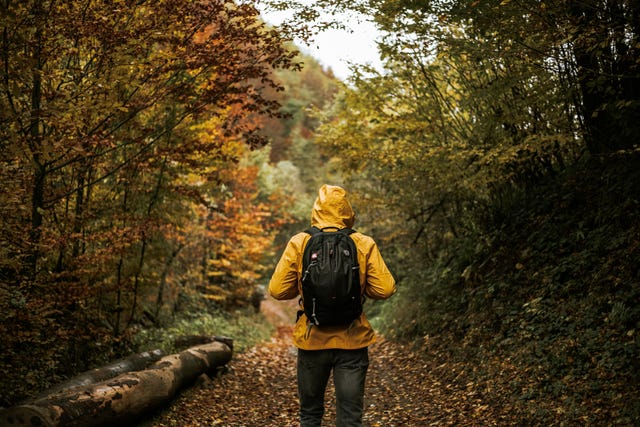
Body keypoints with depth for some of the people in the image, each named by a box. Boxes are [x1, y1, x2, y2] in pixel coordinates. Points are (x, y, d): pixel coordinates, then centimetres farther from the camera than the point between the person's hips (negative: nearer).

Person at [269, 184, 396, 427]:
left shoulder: (299, 243, -5)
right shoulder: (364, 245, -5)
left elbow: (277, 290, -6)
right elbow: (384, 289, -8)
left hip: (311, 341, 1)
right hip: (352, 342, 0)